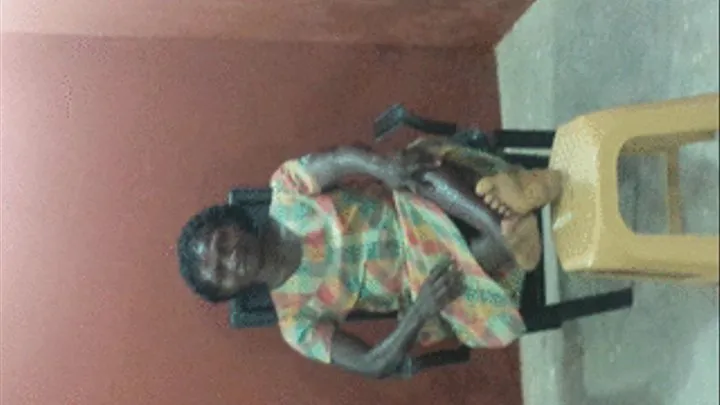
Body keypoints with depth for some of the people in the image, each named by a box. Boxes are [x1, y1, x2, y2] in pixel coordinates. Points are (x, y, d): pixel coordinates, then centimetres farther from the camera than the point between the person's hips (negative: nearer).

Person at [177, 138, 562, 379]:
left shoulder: (284, 195, -2)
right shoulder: (296, 322, -4)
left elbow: (344, 160, -19)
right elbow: (374, 365, -10)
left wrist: (381, 165, -44)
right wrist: (420, 313, -30)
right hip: (424, 276, -2)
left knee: (426, 161, -35)